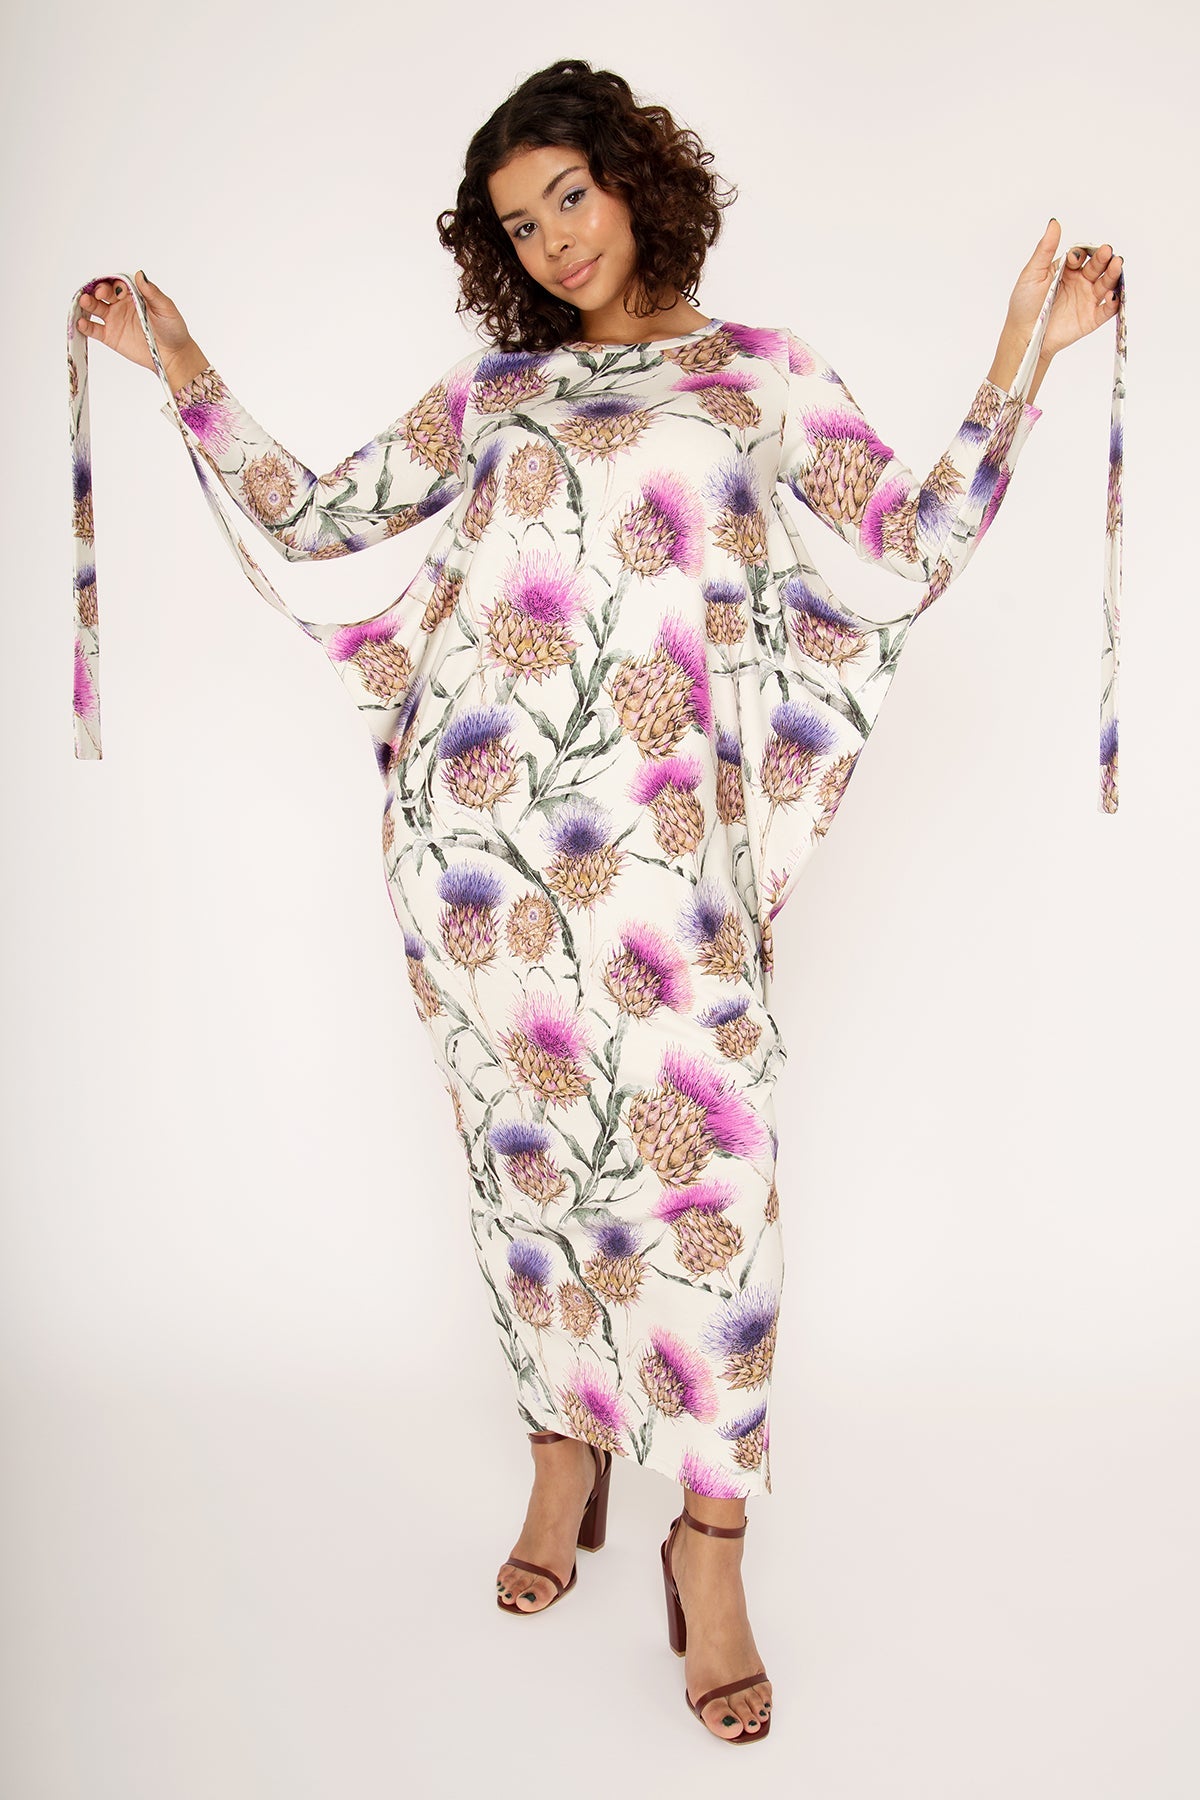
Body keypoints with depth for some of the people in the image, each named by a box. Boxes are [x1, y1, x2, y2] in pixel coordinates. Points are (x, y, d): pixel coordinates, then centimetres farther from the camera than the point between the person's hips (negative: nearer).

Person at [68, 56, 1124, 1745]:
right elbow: (311, 514, 19)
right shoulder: (494, 385, 18)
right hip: (475, 802, 3)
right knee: (526, 1138, 8)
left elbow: (921, 549, 3)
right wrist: (182, 368, 16)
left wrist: (1020, 360, -3)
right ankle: (569, 1449, 28)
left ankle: (710, 1534, 6)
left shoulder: (761, 372, 12)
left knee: (700, 1146, -8)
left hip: (656, 814, -2)